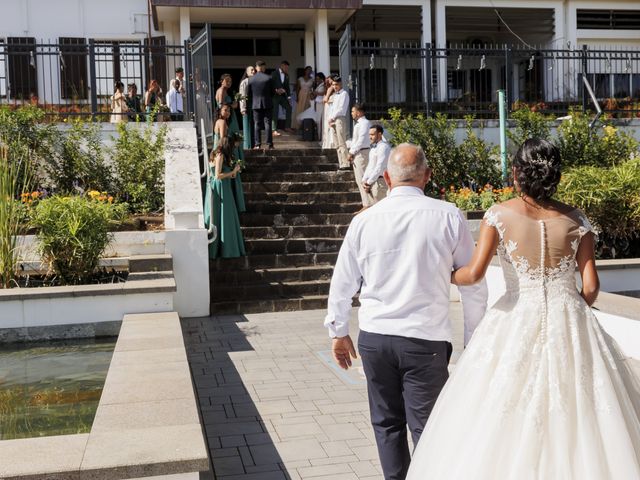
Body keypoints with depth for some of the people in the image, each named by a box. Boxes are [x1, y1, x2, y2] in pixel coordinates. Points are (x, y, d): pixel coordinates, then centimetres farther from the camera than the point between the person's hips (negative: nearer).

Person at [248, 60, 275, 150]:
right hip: (267, 104, -1)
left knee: (257, 124, 6)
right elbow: (273, 92, -3)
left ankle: (257, 144, 4)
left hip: (256, 104, 1)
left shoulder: (251, 79, -3)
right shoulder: (269, 78, -7)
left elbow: (249, 93, 2)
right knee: (268, 124, 3)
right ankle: (269, 144, 2)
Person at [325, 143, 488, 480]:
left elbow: (342, 283, 7)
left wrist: (338, 331, 21)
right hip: (426, 339, -2)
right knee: (427, 427, 6)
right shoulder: (449, 216, -6)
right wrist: (473, 338, 10)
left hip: (374, 338, 2)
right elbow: (473, 284, -1)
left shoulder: (364, 220, -1)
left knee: (387, 422, 18)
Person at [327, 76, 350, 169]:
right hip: (333, 121, 8)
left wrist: (332, 118, -10)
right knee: (337, 145, 5)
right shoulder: (334, 95, 22)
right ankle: (342, 164, 7)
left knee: (342, 143, -13)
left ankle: (346, 164, -15)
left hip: (340, 119, -8)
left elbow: (341, 109, -11)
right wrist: (330, 119, 6)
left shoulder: (344, 94, -3)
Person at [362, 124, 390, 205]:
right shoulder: (373, 147, 18)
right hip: (371, 182, 9)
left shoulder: (384, 147, -12)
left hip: (379, 181, -9)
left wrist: (369, 182, -14)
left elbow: (379, 168, -17)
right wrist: (364, 180, 6)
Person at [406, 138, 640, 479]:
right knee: (575, 419, 11)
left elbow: (474, 273, -12)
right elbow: (591, 287, -1)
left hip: (516, 323, -2)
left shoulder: (499, 215, -5)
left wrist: (446, 276, 8)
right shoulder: (576, 220, 1)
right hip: (570, 324, 2)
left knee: (506, 423, 8)